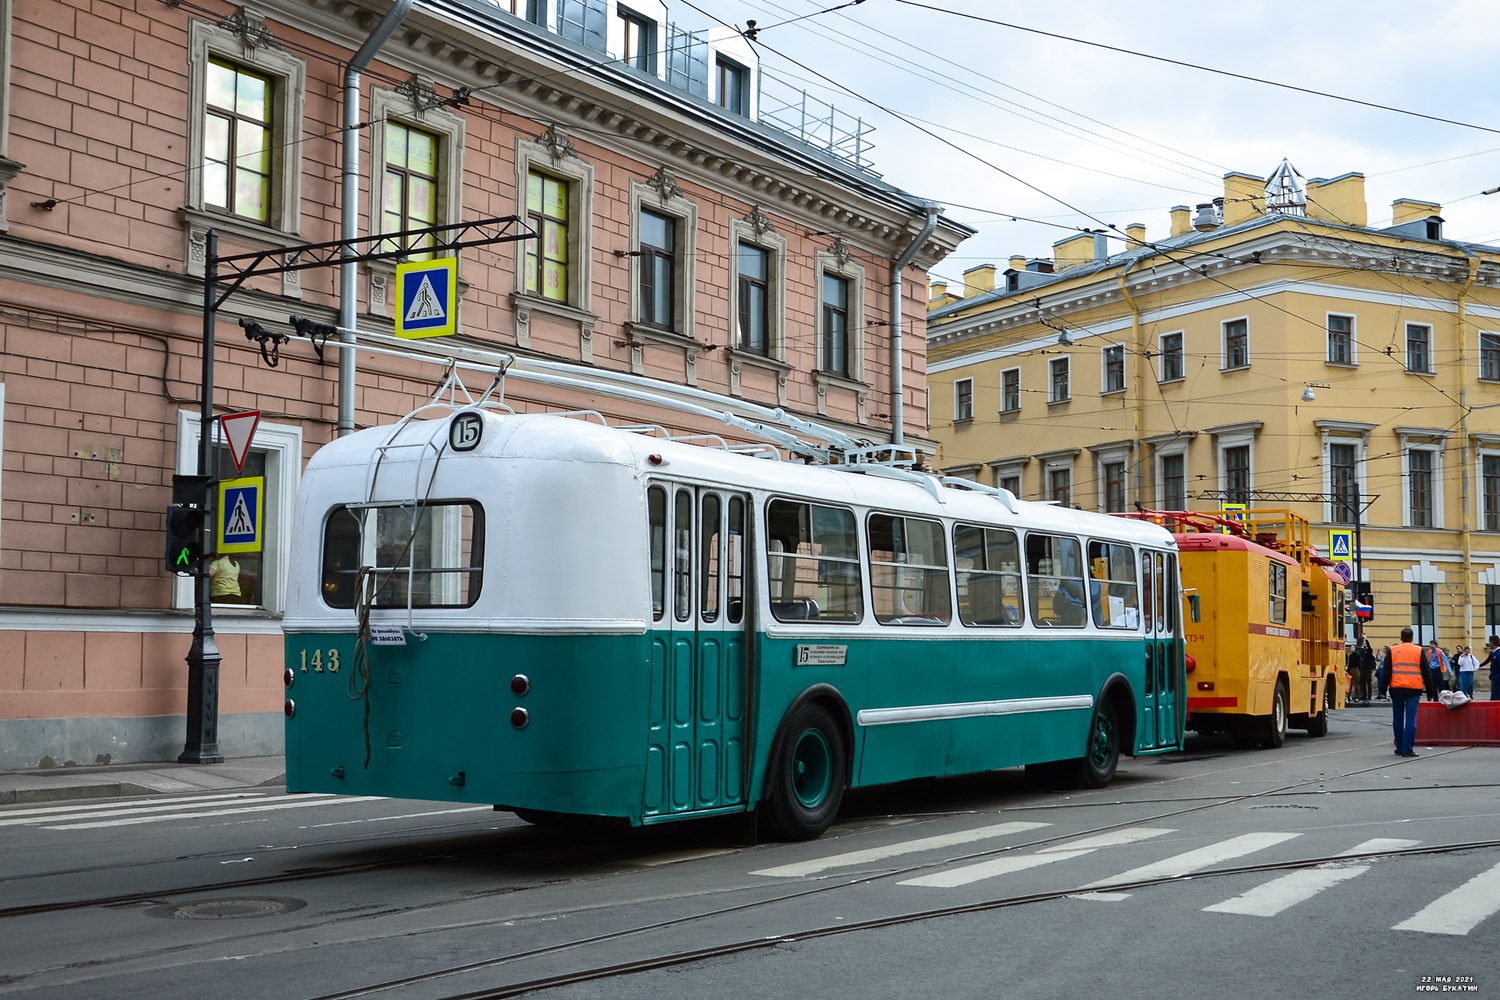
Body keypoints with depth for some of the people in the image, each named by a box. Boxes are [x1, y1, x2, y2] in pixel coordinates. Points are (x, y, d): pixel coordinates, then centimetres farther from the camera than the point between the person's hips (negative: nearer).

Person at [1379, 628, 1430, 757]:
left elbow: (1386, 671, 3)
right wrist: (1429, 689, 13)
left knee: (1398, 719, 12)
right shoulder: (1419, 651, 4)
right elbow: (1426, 672, 6)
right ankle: (1407, 749, -8)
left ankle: (1399, 748, 18)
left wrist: (1383, 688, 6)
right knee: (1411, 719, -3)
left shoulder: (1393, 650, 6)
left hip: (1397, 688, 1)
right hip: (1414, 688, -1)